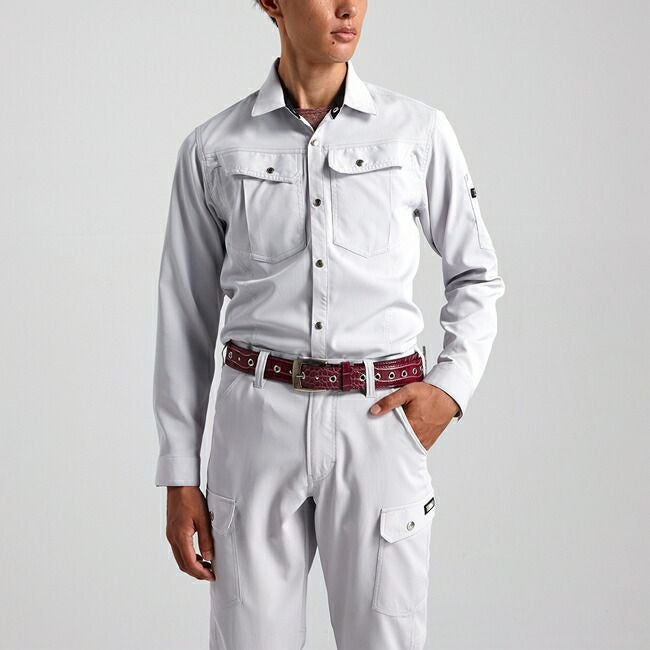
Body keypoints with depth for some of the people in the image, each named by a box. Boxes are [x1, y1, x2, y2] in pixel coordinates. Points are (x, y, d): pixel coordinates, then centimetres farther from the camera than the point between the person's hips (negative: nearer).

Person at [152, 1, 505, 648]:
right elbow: (186, 317, 6)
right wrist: (180, 478, 5)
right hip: (259, 423, 0)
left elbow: (476, 276, 13)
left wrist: (450, 386, -3)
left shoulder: (419, 131, 2)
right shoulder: (212, 148, 3)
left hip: (379, 422, 0)